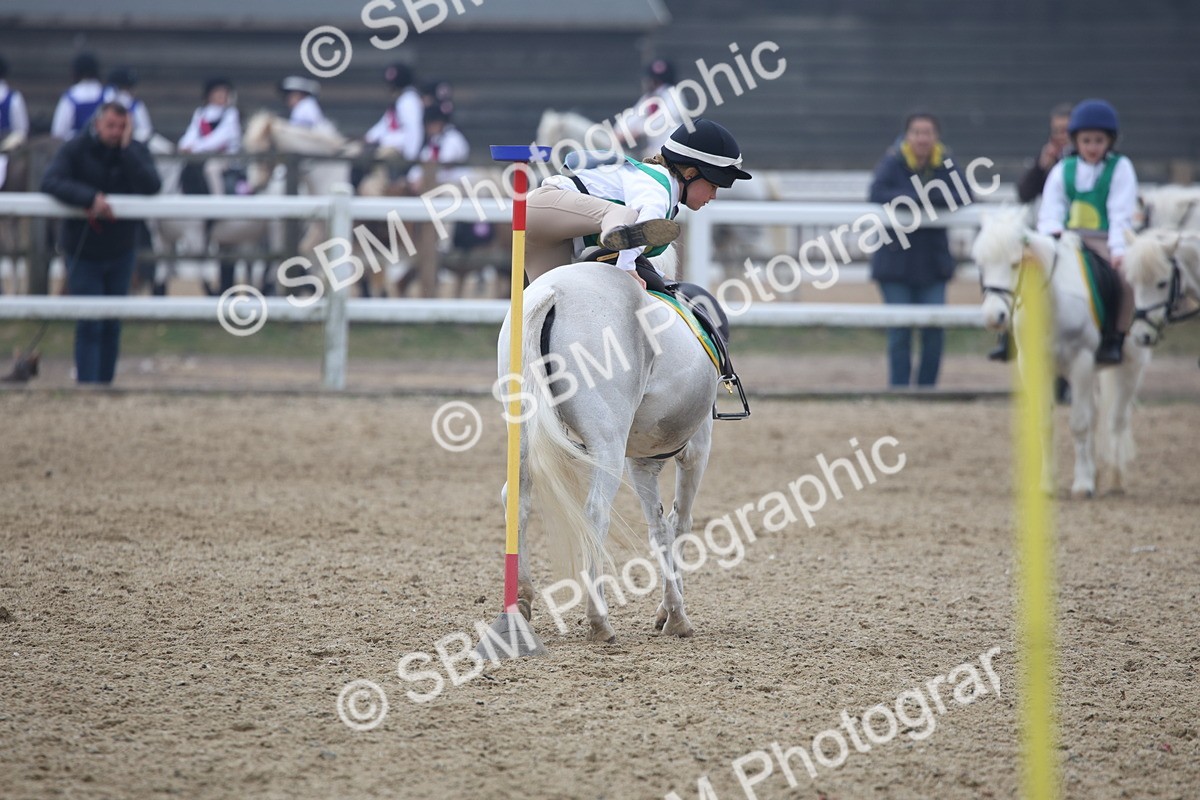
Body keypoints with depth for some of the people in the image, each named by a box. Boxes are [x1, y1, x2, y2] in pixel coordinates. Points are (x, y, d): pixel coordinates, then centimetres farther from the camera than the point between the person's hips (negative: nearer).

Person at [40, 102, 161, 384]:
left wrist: (126, 148, -25)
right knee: (89, 326, -7)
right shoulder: (75, 150, -13)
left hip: (121, 252, 3)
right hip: (83, 253, -3)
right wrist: (90, 197, -39)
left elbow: (151, 187, -23)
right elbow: (50, 182, -27)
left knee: (112, 326, 11)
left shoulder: (136, 151, -7)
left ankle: (106, 382, 21)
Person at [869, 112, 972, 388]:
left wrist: (931, 195, -24)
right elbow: (877, 194, -22)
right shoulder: (893, 162, -8)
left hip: (933, 261, 3)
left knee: (934, 332, -1)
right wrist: (916, 197, -25)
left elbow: (963, 196, -11)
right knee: (900, 333, 0)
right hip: (897, 259, -2)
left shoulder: (945, 163, 0)